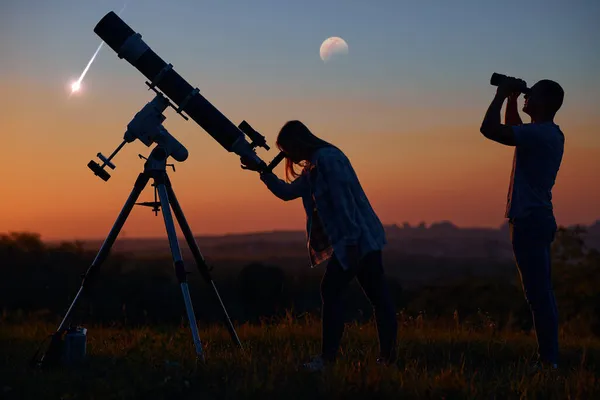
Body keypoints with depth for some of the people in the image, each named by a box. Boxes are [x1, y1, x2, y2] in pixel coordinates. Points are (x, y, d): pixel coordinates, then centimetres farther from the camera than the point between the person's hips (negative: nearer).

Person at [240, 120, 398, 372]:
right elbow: (287, 191, 24)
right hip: (362, 241, 9)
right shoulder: (314, 166, 17)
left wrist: (351, 242, -22)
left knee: (331, 290, -6)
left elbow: (343, 200, -20)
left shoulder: (327, 159, -13)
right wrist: (263, 171, 14)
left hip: (357, 240, -9)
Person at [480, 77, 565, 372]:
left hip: (529, 221, -10)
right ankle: (548, 358, 16)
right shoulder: (547, 134, 15)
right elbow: (513, 130, 34)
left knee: (538, 293, -10)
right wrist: (511, 99, 23)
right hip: (537, 218, 10)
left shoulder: (540, 133, -16)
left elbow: (490, 129, -22)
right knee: (541, 294, 12)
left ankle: (548, 360, -10)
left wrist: (501, 96, -8)